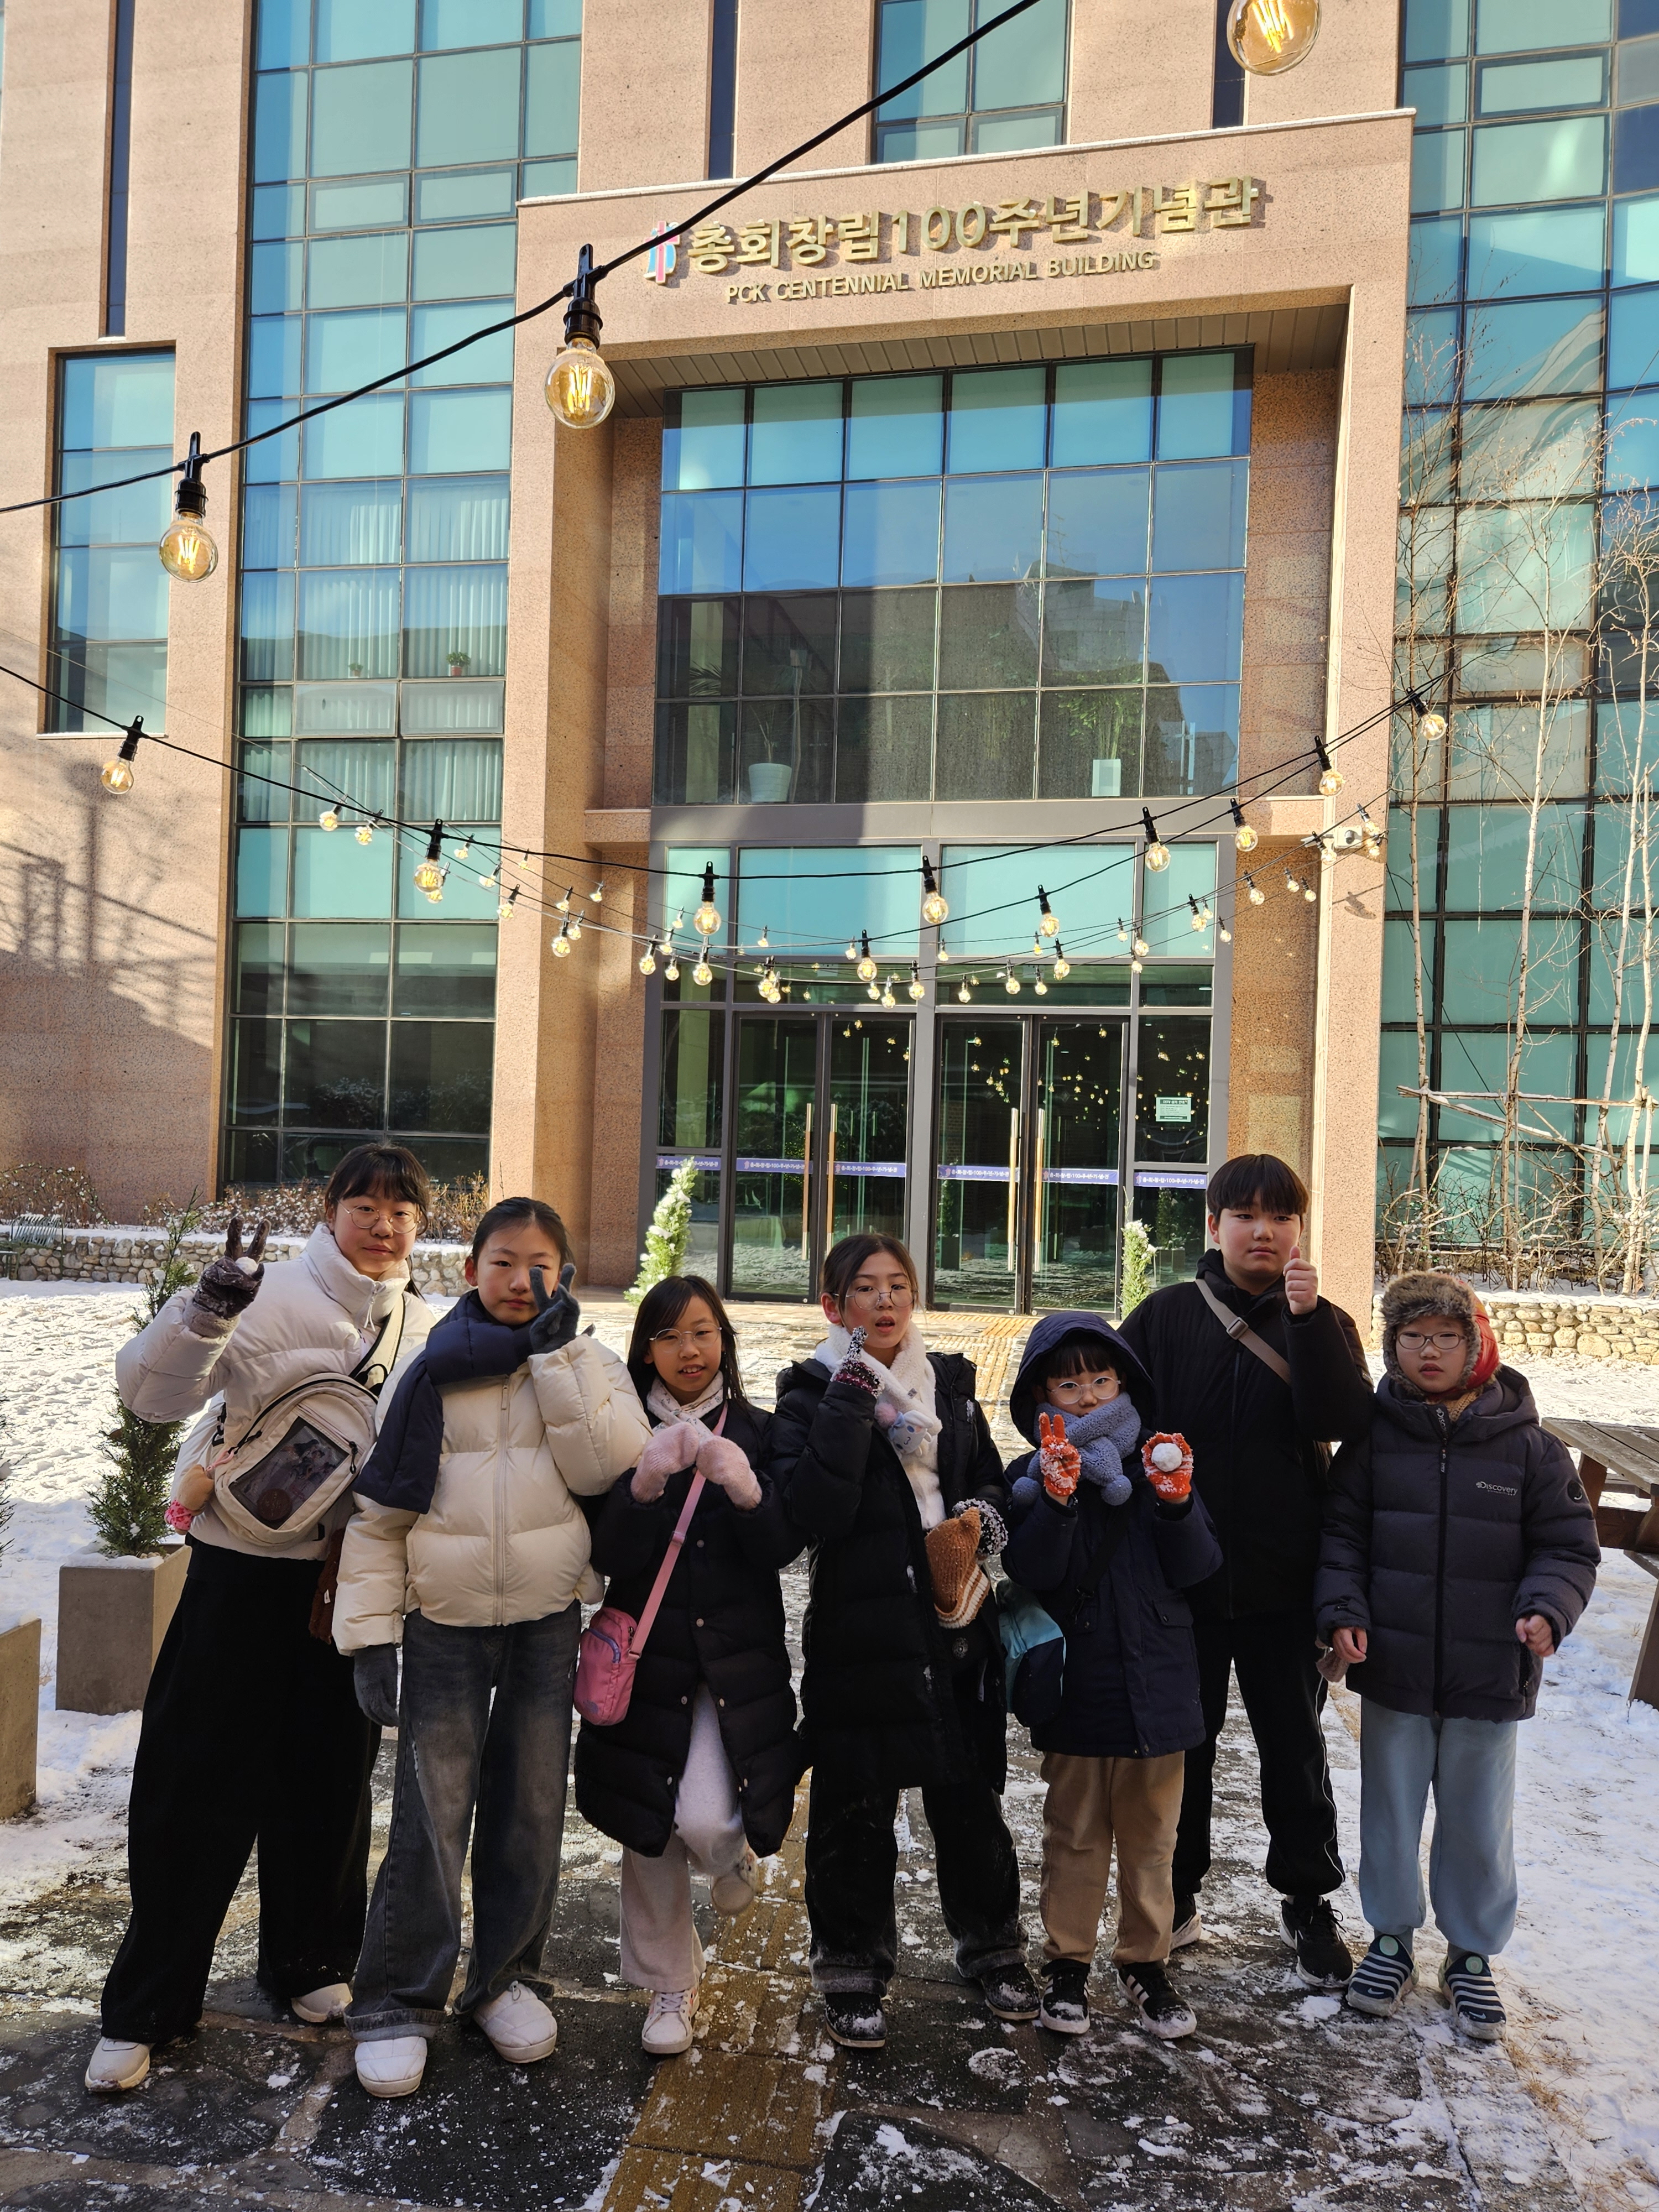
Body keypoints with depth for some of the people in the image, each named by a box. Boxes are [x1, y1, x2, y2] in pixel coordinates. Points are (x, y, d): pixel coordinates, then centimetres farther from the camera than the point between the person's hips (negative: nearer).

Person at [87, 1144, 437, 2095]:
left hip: (356, 1579, 4)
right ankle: (145, 2005, 22)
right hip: (246, 1570, -3)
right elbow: (150, 1391, -18)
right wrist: (206, 1312, -34)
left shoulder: (431, 1326, 3)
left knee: (330, 1779, 16)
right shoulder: (270, 1295, -11)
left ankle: (310, 1961, 37)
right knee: (198, 1784, 5)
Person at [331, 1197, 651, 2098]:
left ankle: (503, 1976, 30)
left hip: (548, 1619, 2)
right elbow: (378, 1509, -1)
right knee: (431, 1813, -2)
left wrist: (558, 1349, -19)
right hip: (445, 1620, -1)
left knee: (531, 1808, 11)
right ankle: (397, 2002, 15)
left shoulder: (587, 1366, 1)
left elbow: (606, 1464, -18)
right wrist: (369, 1633, -7)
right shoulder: (430, 1370, -2)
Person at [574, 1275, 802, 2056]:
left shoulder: (756, 1432, 0)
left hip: (738, 1660, -1)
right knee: (650, 1831, 9)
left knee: (705, 1822, -15)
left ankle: (733, 1854, 24)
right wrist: (644, 1485, -28)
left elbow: (786, 1547, -8)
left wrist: (746, 1489, -28)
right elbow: (607, 1556, -10)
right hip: (648, 1657, 1)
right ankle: (670, 1985, 33)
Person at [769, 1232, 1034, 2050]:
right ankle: (853, 1967, 26)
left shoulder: (951, 1383, 8)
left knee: (969, 1794, 15)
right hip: (859, 1630, -4)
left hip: (958, 1624, 4)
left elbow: (993, 1481, 18)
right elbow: (814, 1513, -21)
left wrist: (982, 1518, -5)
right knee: (855, 1806, 7)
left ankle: (991, 1944, 36)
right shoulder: (811, 1395, -6)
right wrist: (852, 1399, -22)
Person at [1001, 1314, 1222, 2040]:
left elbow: (1196, 1568, -5)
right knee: (1075, 1836, 14)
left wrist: (1177, 1504, -22)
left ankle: (1146, 1961, 32)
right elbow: (1031, 1572, -17)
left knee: (1151, 1836, 15)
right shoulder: (1033, 1475, -4)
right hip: (1075, 1689, -1)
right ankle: (1068, 1961, 29)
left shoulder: (1159, 1462, 0)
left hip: (1155, 1685, 1)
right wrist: (1058, 1498, -29)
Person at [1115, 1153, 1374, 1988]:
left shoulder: (1323, 1325, 0)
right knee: (1180, 1741, 14)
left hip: (1285, 1580, 0)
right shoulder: (1165, 1318, -3)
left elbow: (1345, 1423, -18)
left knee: (1294, 1746, 13)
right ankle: (1174, 1895, 32)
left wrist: (1308, 1318, -25)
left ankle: (1308, 1902, 31)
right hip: (1180, 1575, 0)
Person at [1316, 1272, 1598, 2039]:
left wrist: (1546, 1609, -17)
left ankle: (1473, 1953, 34)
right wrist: (1343, 1612, -10)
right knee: (1390, 1810, 14)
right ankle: (1391, 1939, 34)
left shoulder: (1528, 1447, -6)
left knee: (1478, 1820, 13)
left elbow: (1569, 1546, 0)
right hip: (1393, 1665, 1)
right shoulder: (1374, 1439, -3)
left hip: (1490, 1675, -1)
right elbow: (1341, 1535, 2)